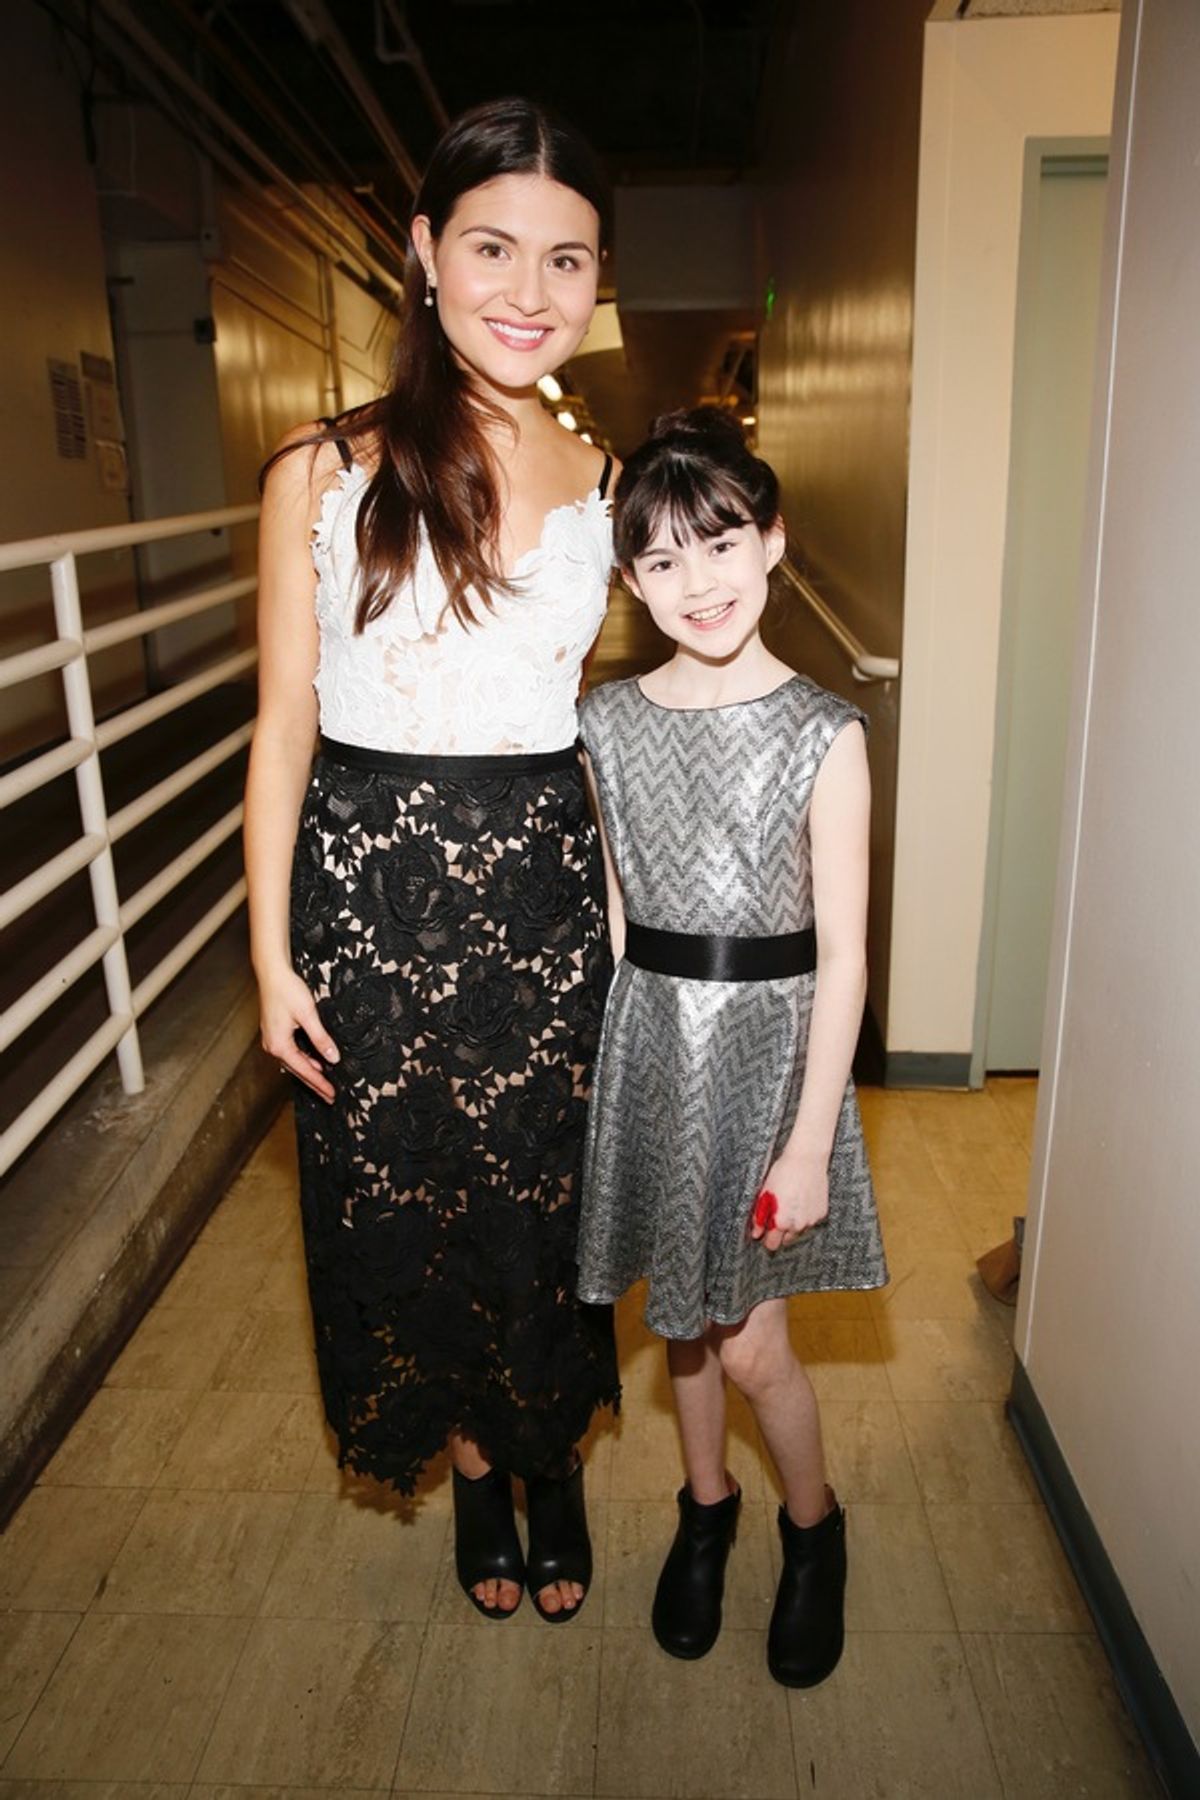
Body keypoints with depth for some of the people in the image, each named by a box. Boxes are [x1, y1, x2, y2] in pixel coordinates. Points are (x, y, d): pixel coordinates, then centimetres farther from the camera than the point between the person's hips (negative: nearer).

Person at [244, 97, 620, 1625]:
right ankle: (473, 1467, 43)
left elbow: (603, 712, 10)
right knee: (402, 1207, 14)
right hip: (369, 887, -1)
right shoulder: (324, 472, -6)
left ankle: (551, 1461, 43)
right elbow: (284, 725, -4)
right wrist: (272, 954, -6)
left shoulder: (600, 486, 2)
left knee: (541, 1200, 14)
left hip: (540, 893, 2)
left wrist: (621, 913, 8)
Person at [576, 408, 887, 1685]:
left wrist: (808, 1141, -12)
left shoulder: (823, 735, -12)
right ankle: (706, 1506, 46)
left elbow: (842, 956, -11)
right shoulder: (607, 723, -1)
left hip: (767, 1047, -3)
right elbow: (612, 913, 6)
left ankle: (813, 1528, 37)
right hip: (650, 1043, 4)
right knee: (680, 1312, 19)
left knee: (749, 1341, 6)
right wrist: (598, 1059, 7)